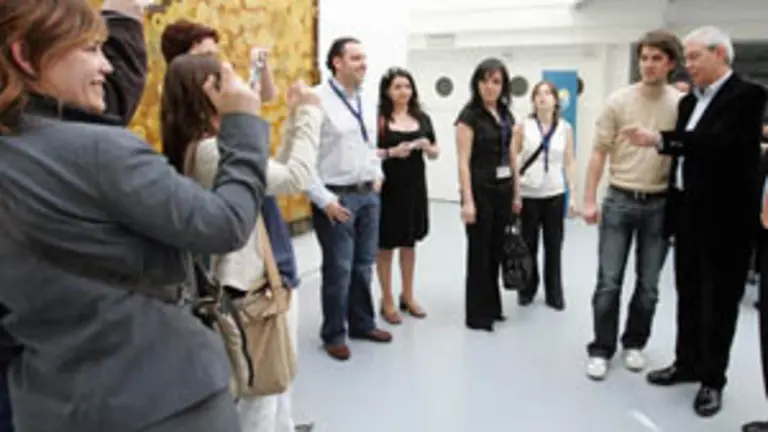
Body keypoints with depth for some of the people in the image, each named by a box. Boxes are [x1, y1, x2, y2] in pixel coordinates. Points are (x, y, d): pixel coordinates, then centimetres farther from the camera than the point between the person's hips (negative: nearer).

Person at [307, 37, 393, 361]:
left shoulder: (365, 102, 11)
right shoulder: (318, 99, -12)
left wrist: (377, 173, 8)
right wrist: (323, 200, -18)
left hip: (368, 195, 7)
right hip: (337, 198, -7)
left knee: (364, 265, 16)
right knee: (339, 269, 2)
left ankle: (362, 323, 33)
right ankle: (334, 334, 20)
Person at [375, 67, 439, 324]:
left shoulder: (422, 118, 8)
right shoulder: (378, 119, -7)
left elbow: (435, 153, 14)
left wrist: (427, 147, -8)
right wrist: (391, 152, -23)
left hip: (415, 188, 5)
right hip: (388, 188, -5)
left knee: (410, 242, 15)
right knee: (386, 245, 4)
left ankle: (407, 296, 30)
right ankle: (387, 301, 17)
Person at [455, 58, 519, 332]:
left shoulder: (506, 115, 10)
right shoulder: (469, 115, -10)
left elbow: (511, 156, 15)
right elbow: (464, 161, -14)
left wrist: (517, 192, 13)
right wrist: (468, 200, -19)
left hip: (503, 190, 6)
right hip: (480, 190, -6)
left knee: (496, 250, 13)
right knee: (479, 252, 1)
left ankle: (492, 306, 27)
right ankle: (477, 315, 12)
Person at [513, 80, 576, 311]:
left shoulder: (565, 128, 3)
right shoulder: (523, 126, -2)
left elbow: (569, 163, 5)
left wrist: (573, 194, 1)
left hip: (555, 194, 1)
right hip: (528, 194, -1)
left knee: (554, 246, 7)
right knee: (528, 244, 6)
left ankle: (554, 293, 20)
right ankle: (527, 289, 24)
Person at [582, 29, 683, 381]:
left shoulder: (682, 104, -1)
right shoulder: (618, 100, -2)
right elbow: (599, 153, 1)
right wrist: (589, 200, -3)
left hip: (660, 205, 1)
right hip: (619, 200, -1)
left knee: (648, 286, 10)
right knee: (608, 282, 1)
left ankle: (634, 344, 28)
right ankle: (601, 349, 13)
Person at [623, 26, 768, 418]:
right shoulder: (689, 101, 12)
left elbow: (717, 142, -27)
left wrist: (659, 139, -30)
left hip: (724, 216, -7)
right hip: (688, 213, 7)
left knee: (719, 300, 5)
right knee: (688, 294, 16)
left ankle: (713, 378, 19)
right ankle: (687, 363, 30)